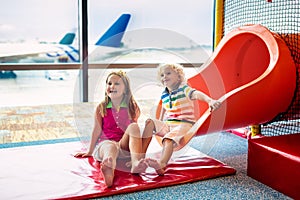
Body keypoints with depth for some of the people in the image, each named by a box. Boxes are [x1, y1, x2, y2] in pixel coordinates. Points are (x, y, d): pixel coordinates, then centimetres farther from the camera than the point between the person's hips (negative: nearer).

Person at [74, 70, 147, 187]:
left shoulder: (132, 107, 9)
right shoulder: (101, 108, 7)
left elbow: (134, 130, 13)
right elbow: (97, 130, 8)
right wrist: (89, 152, 9)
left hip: (125, 145, 2)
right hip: (105, 143, -2)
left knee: (134, 126, -26)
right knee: (111, 147, -38)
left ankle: (136, 162, -49)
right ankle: (109, 170, -77)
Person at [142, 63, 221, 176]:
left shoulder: (183, 89, -5)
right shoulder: (164, 95, 14)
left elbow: (197, 94, -26)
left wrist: (210, 100, -46)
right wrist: (159, 124, 30)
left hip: (183, 124, -6)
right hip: (167, 124, 6)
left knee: (168, 139, -36)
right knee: (150, 122, -19)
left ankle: (162, 163, -62)